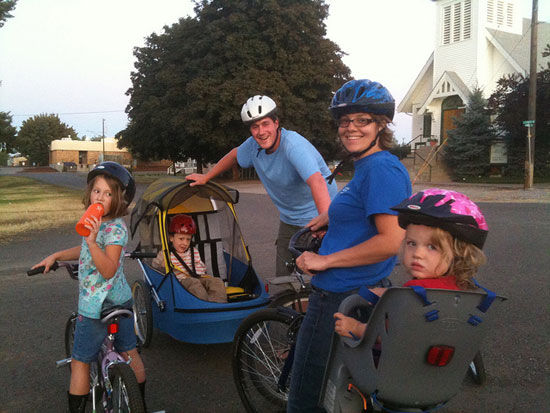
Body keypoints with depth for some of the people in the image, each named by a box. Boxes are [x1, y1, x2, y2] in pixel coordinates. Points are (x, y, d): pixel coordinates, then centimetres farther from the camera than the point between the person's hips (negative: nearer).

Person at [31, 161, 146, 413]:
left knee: (79, 363, 6)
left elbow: (108, 270, -29)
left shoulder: (115, 228, -22)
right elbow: (86, 251, 24)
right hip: (121, 300, 9)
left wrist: (92, 241, -38)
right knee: (129, 354, 18)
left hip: (96, 306, -9)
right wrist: (56, 256, 17)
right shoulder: (97, 222, 7)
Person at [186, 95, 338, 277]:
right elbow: (235, 155, 20)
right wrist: (206, 177, 25)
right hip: (289, 221, 6)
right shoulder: (253, 145, -5)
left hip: (317, 219, -6)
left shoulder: (293, 144, -27)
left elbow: (316, 181, -42)